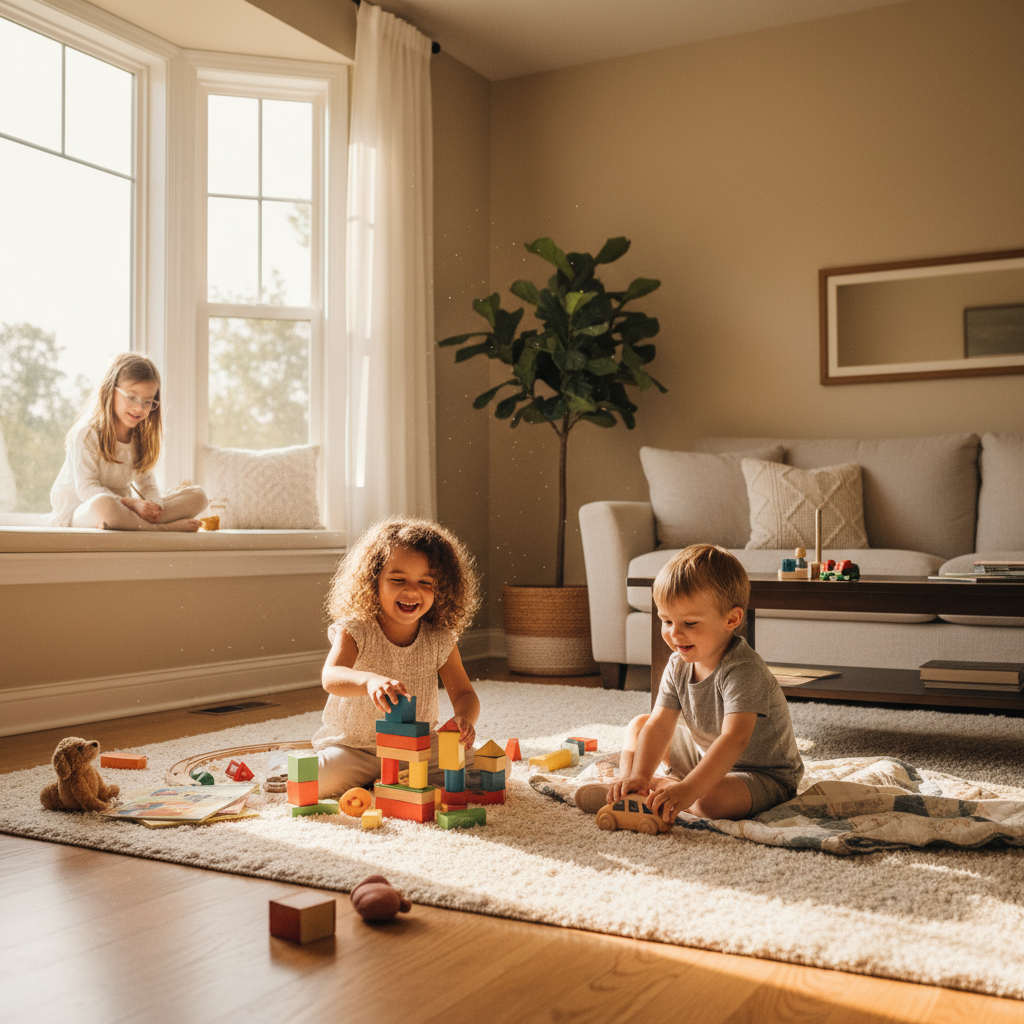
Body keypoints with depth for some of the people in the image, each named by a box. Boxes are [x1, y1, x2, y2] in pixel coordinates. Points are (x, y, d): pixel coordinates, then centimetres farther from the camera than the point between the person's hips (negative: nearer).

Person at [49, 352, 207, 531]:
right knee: (103, 504, -46)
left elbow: (146, 483, 6)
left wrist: (155, 504, -19)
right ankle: (167, 527, -29)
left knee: (198, 496, -8)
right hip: (78, 509, -6)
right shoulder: (86, 434, -12)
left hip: (120, 507, 7)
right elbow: (87, 489, -19)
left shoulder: (140, 437, 10)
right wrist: (132, 503, -32)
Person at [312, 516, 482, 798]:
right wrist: (369, 680, -57)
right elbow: (331, 677, -34)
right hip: (352, 746, -2)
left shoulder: (439, 640, -7)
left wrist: (464, 718, -28)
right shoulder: (354, 630, -17)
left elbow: (463, 693, -3)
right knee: (325, 780, -28)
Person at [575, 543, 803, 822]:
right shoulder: (678, 666, -8)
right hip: (705, 757, 8)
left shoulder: (743, 672, -33)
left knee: (711, 800, -37)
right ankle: (625, 783, -5)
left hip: (764, 775, -7)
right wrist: (638, 775, -29)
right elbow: (659, 725, -12)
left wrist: (688, 790, -53)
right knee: (639, 724, 11)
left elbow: (735, 739, -44)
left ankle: (660, 783, -10)